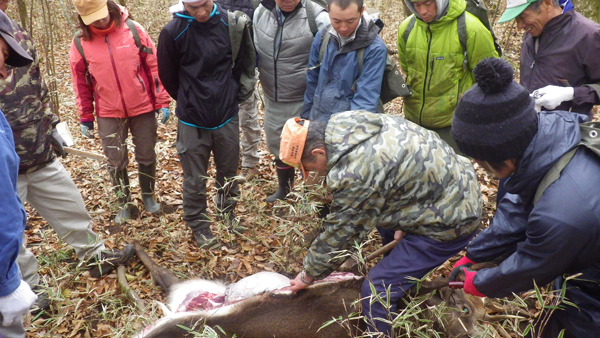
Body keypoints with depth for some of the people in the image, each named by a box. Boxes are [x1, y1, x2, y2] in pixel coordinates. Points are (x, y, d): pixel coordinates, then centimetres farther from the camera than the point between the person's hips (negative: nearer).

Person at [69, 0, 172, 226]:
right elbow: (81, 84, 4)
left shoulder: (134, 30, -8)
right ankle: (124, 204, 28)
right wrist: (86, 118, 6)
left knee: (147, 157, 12)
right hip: (108, 114, 1)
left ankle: (148, 196, 34)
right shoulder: (79, 44, -5)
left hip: (143, 108, 0)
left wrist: (162, 101, -5)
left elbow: (154, 66, -3)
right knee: (116, 162, 8)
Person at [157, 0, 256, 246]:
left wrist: (232, 95, 9)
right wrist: (188, 101, 11)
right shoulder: (173, 32, -15)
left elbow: (245, 63, 6)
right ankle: (198, 224, 31)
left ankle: (227, 211, 42)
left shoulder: (232, 23, -10)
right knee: (195, 178, 10)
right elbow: (168, 76, 0)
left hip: (227, 114, 2)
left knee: (229, 171, 18)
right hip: (192, 119, -2)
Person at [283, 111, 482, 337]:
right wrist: (401, 225, 12)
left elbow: (337, 234, -14)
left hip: (450, 220, -10)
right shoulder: (353, 124, -2)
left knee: (376, 291, -6)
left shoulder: (354, 176, -28)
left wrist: (309, 274, 2)